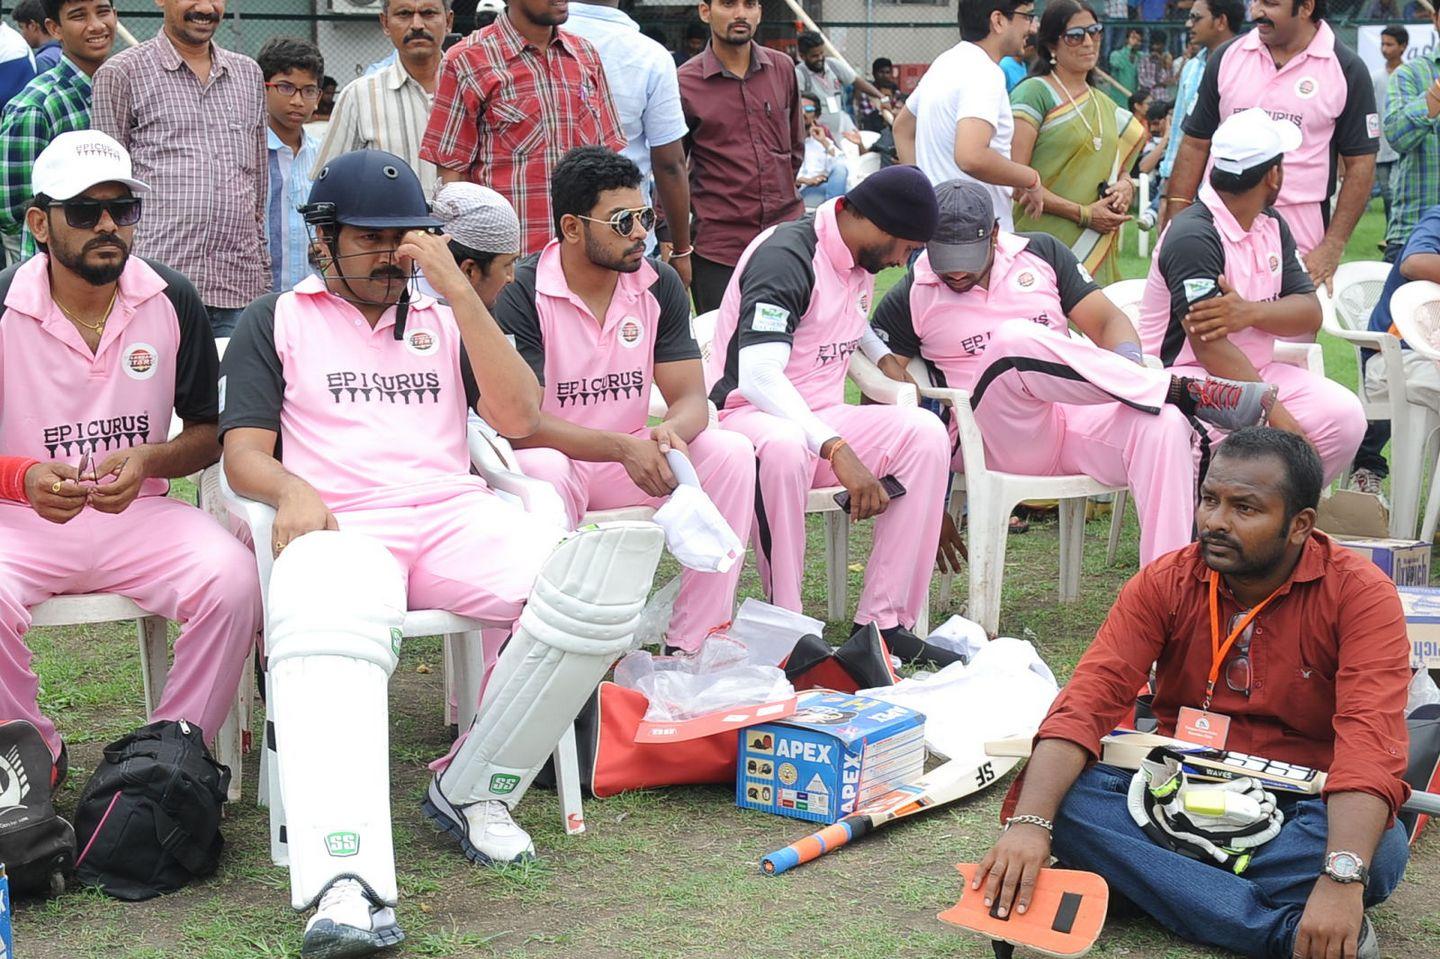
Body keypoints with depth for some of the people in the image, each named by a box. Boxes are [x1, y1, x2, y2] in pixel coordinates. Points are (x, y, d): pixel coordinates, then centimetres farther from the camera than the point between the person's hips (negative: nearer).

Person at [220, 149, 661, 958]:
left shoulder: (445, 316, 26)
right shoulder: (278, 321, 21)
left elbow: (519, 418, 9)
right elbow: (243, 452, 10)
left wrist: (459, 290, 2)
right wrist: (291, 489, -15)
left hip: (454, 516, 3)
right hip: (339, 525, -3)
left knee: (599, 574, -27)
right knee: (328, 642, -39)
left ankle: (473, 791, -16)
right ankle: (350, 891, -54)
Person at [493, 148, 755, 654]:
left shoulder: (659, 284, 0)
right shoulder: (523, 293, -15)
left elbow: (691, 398, -2)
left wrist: (670, 433, -28)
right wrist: (624, 448, -32)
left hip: (634, 457, 5)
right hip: (555, 458, -5)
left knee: (731, 453, -19)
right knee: (544, 472, -38)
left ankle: (692, 648, -17)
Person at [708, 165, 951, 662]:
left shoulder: (860, 264, 10)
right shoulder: (786, 256, -18)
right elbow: (757, 376, -31)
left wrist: (883, 356, 18)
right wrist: (837, 450, -39)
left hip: (821, 417, 8)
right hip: (747, 413, -8)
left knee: (925, 432, -16)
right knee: (784, 446, -42)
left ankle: (885, 621, -18)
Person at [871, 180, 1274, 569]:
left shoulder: (1040, 253, 15)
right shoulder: (908, 300, 6)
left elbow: (1109, 321, 12)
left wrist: (1128, 369, -13)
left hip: (1078, 421, 4)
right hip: (990, 444, -3)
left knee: (1165, 424, -29)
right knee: (1015, 339, -33)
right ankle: (1185, 392, -28)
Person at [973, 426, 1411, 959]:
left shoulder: (1360, 593, -12)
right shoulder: (1165, 583, -3)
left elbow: (1370, 738, -26)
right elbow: (1089, 699, -15)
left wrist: (1341, 878, -43)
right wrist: (1029, 823, -34)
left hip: (1298, 813, -3)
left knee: (1382, 849, -34)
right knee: (1064, 797, -27)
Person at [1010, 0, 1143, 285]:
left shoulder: (1104, 105, 18)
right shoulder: (1033, 93, -5)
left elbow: (1119, 165, 28)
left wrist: (1125, 184, 3)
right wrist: (1084, 214, -14)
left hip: (1099, 249, 7)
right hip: (1046, 247, -7)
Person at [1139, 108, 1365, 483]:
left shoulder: (1272, 226, 12)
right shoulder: (1193, 235, -17)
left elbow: (1310, 313, 1)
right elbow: (1211, 347, -24)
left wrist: (1251, 312, -21)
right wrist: (1278, 416, -27)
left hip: (1254, 372, 8)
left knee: (1343, 416, -14)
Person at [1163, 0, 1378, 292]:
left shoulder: (1346, 70, -1)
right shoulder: (1227, 57, 7)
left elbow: (1360, 163, 0)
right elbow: (1195, 145, 9)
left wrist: (1333, 247, -7)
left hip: (1300, 238, -2)